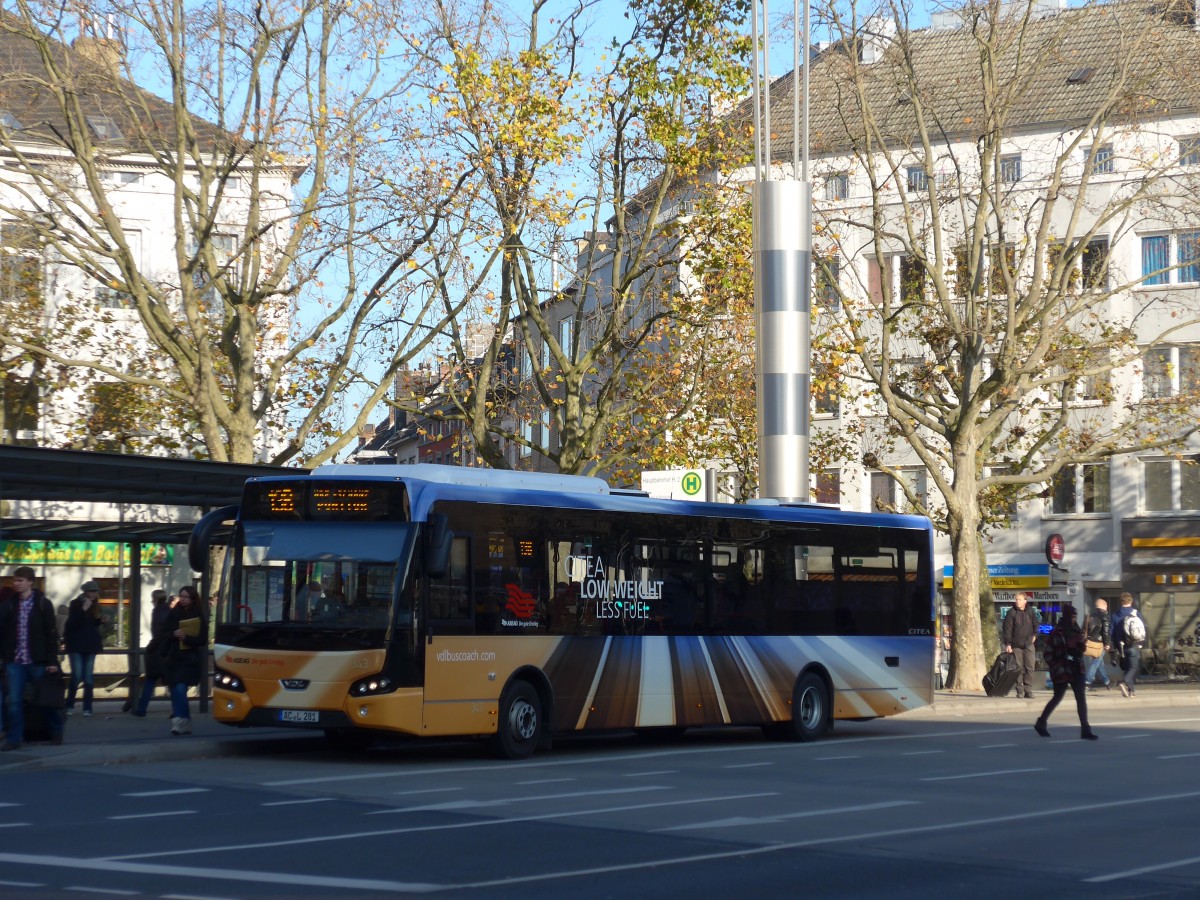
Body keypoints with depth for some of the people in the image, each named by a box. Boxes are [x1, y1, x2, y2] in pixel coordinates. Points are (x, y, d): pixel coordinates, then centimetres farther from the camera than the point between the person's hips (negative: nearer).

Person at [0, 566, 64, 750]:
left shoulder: (43, 604, -2)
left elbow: (51, 633, -4)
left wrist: (52, 660, -8)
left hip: (38, 662, -2)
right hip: (15, 662, 2)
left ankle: (56, 733, 26)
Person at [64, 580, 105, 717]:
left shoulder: (94, 606, 10)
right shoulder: (75, 604, -4)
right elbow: (72, 623, -16)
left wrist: (101, 621, -1)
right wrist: (83, 610, -25)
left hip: (90, 645, 4)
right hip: (76, 645, -4)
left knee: (88, 677, 0)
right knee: (76, 675, -11)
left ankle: (87, 708, 1)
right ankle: (70, 706, 1)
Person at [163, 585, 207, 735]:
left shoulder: (199, 617, -2)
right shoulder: (173, 614, 8)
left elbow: (202, 640, -6)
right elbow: (164, 634, 7)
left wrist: (186, 637, -20)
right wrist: (174, 634, -13)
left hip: (190, 659, -4)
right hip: (173, 658, 4)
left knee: (180, 689, -19)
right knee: (175, 691, 4)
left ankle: (180, 722, -19)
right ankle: (185, 723, 14)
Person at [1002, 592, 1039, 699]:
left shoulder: (1030, 611, 6)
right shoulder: (1012, 613, -4)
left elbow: (1035, 624, 22)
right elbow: (1007, 628, -6)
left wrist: (1034, 635, 10)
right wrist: (1008, 644, -13)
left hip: (1029, 644, 2)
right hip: (1016, 645, -2)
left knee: (1030, 668, -4)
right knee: (1019, 668, 1)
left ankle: (1028, 690, 0)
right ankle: (1020, 690, 7)